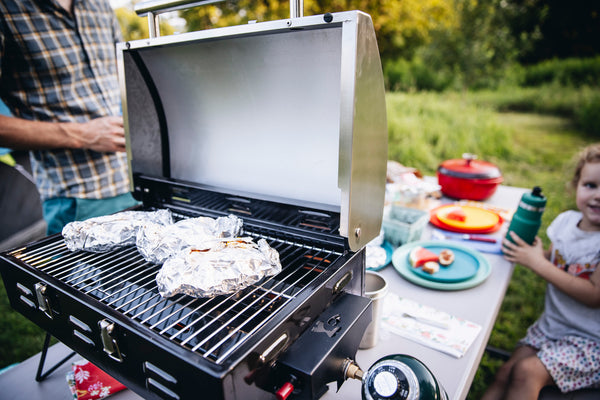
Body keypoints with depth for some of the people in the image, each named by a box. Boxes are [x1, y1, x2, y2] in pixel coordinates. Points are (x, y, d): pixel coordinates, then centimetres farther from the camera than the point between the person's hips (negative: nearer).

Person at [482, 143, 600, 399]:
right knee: (505, 374, -5)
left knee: (526, 371, -21)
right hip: (550, 326, 5)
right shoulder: (566, 220, -2)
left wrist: (537, 263, -23)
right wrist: (534, 252, -8)